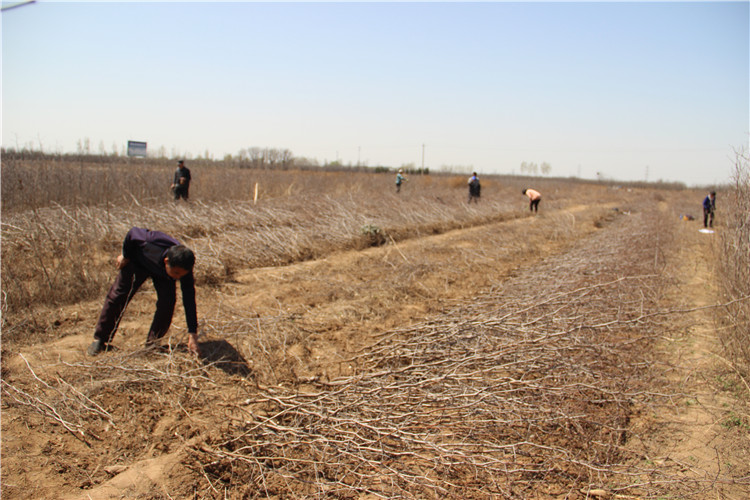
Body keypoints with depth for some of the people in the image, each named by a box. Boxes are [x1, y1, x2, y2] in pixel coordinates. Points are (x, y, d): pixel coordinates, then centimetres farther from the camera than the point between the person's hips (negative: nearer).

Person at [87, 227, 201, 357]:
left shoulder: (184, 269, -37)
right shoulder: (153, 243, -46)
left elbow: (190, 303, -35)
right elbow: (133, 232, -23)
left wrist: (192, 335, -39)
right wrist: (125, 255, -9)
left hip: (162, 273, 1)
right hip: (137, 262, -1)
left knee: (167, 301, -19)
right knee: (118, 296, -2)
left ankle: (153, 342, 1)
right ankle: (100, 339, 16)